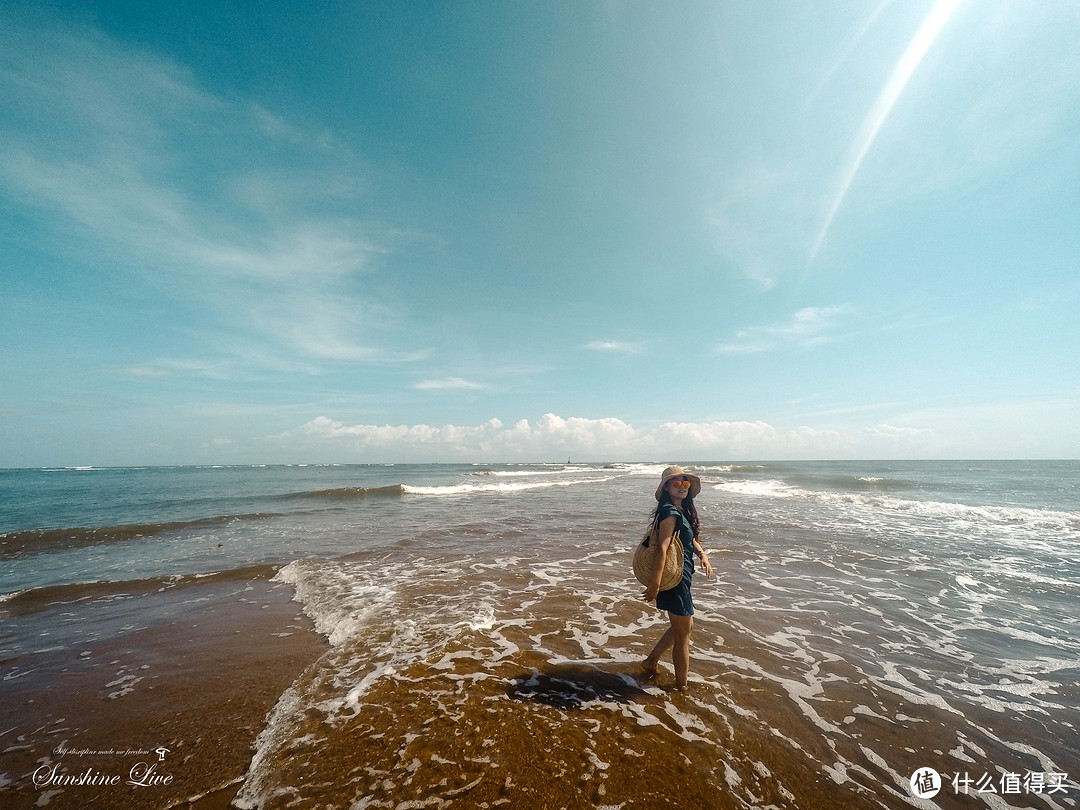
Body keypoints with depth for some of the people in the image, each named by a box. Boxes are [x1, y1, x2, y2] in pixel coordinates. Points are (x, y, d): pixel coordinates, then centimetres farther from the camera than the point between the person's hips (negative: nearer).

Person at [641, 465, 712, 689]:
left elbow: (690, 538, 22)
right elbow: (662, 549, -27)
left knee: (683, 626, 26)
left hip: (681, 576, 10)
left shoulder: (683, 511, 9)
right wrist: (655, 584, -30)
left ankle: (651, 661, 39)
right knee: (683, 635, 8)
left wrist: (702, 554, 3)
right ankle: (681, 685, 29)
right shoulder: (670, 512, -21)